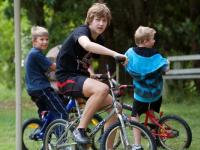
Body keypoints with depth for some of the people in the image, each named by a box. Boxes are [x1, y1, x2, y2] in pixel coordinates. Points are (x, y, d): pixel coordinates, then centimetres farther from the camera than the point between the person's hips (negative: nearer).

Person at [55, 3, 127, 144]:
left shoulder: (100, 40, 9)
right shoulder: (81, 31, -16)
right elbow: (87, 45, -42)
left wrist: (92, 73, 6)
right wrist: (114, 54, -48)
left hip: (81, 78, 9)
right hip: (67, 78, -9)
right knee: (102, 89, -33)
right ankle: (80, 130, -24)